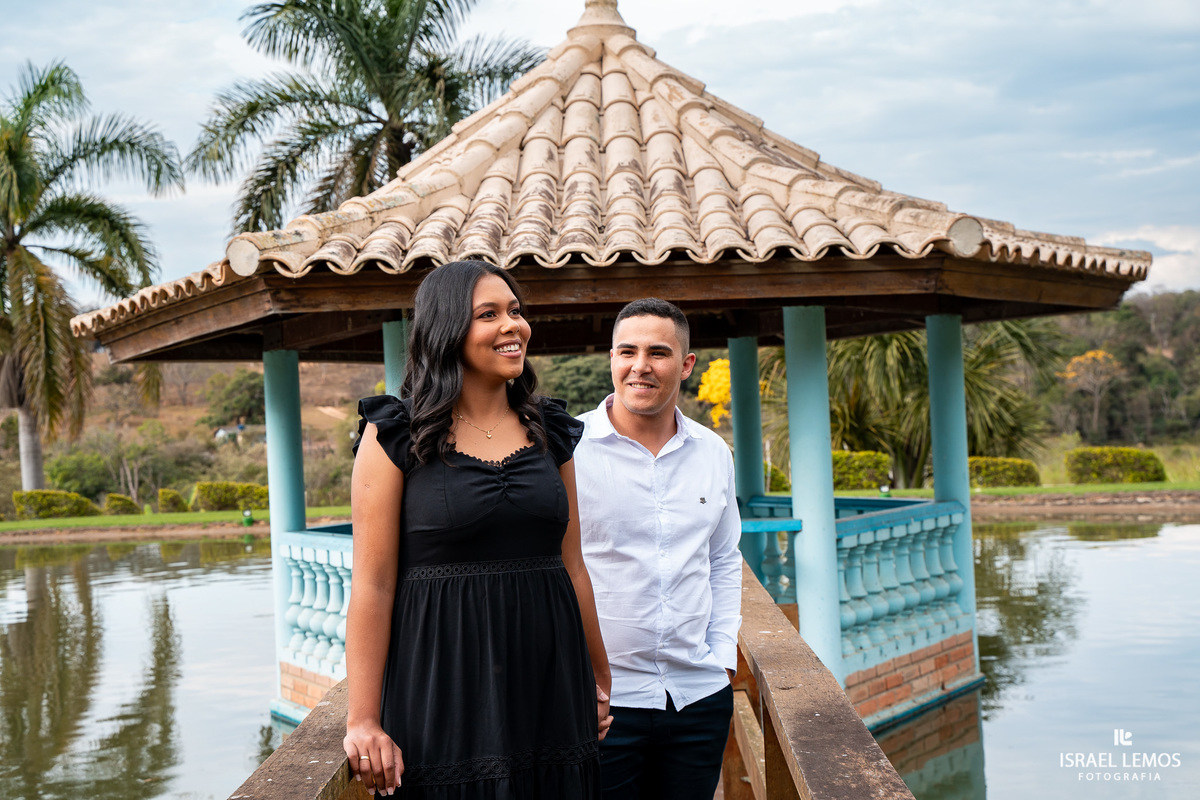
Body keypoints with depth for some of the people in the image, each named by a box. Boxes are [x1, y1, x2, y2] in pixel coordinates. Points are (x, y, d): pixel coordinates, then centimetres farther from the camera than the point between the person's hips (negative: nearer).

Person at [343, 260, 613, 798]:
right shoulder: (396, 434, -5)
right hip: (442, 687, -4)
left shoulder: (550, 431, 9)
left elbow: (572, 565, 13)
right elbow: (372, 584, -8)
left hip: (549, 680, 4)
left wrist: (599, 677, 17)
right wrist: (363, 720, -11)